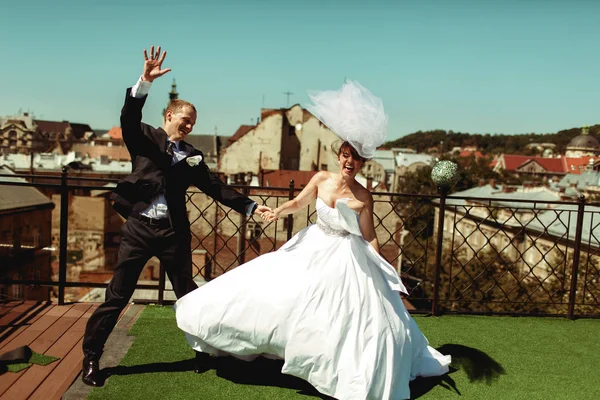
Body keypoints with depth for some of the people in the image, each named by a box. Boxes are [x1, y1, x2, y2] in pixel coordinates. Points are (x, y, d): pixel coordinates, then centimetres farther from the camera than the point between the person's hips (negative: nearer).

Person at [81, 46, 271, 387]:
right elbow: (129, 118, -16)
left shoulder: (192, 156, 10)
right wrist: (145, 81, -30)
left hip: (174, 231, 3)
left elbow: (215, 187, 9)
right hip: (138, 227, -2)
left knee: (187, 293, 11)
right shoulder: (145, 138, 3)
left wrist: (250, 206, 3)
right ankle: (91, 358, 17)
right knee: (117, 296, 2)